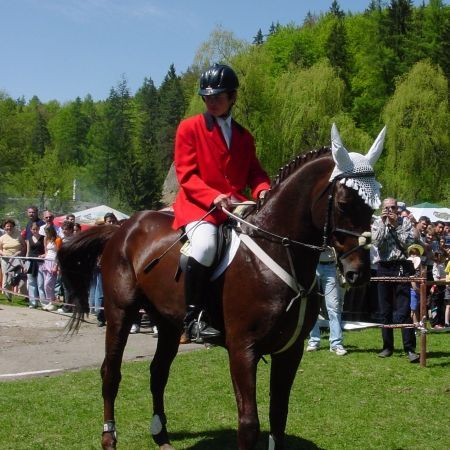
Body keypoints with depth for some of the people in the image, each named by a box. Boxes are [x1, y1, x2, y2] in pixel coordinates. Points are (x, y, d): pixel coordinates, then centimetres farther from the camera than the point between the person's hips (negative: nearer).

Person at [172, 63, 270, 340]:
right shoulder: (189, 128, 3)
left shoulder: (244, 136, 19)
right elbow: (186, 175, -5)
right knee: (206, 244, -35)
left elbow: (255, 172, 14)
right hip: (197, 205, -5)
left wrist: (263, 190, -10)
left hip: (236, 206, 5)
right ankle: (193, 315, -22)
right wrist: (214, 196, -22)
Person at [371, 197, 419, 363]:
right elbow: (376, 242, -8)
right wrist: (383, 223, -10)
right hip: (384, 268, 2)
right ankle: (388, 346, 16)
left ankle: (410, 349, -8)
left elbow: (409, 243, -8)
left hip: (401, 268, -2)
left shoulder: (405, 222, 4)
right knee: (385, 311, 8)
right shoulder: (377, 223, 7)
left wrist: (396, 225, -9)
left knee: (404, 310, -8)